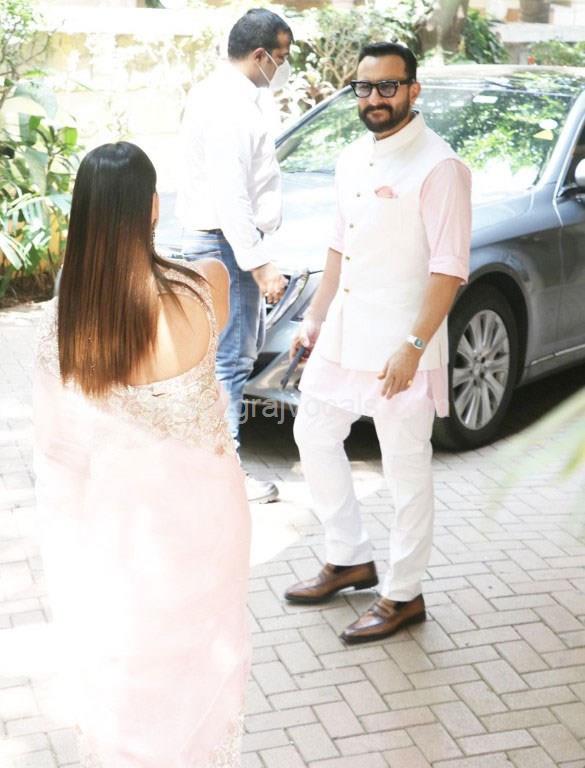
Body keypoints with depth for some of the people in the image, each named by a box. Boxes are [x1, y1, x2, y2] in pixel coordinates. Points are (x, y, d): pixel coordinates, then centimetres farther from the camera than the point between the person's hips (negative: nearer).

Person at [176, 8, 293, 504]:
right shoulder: (231, 108, -21)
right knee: (231, 358, -5)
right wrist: (260, 265, -25)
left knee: (239, 349, 19)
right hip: (226, 243, -11)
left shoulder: (223, 92, 13)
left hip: (218, 240, 11)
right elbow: (231, 197, -26)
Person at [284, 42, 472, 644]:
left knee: (406, 471, 3)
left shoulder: (438, 167, -15)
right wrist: (314, 318, 16)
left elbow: (449, 269, -18)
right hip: (341, 336, 9)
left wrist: (413, 348, -22)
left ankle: (403, 596, 19)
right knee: (314, 439, 17)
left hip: (398, 345, -9)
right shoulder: (352, 159, 11)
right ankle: (349, 559, 34)